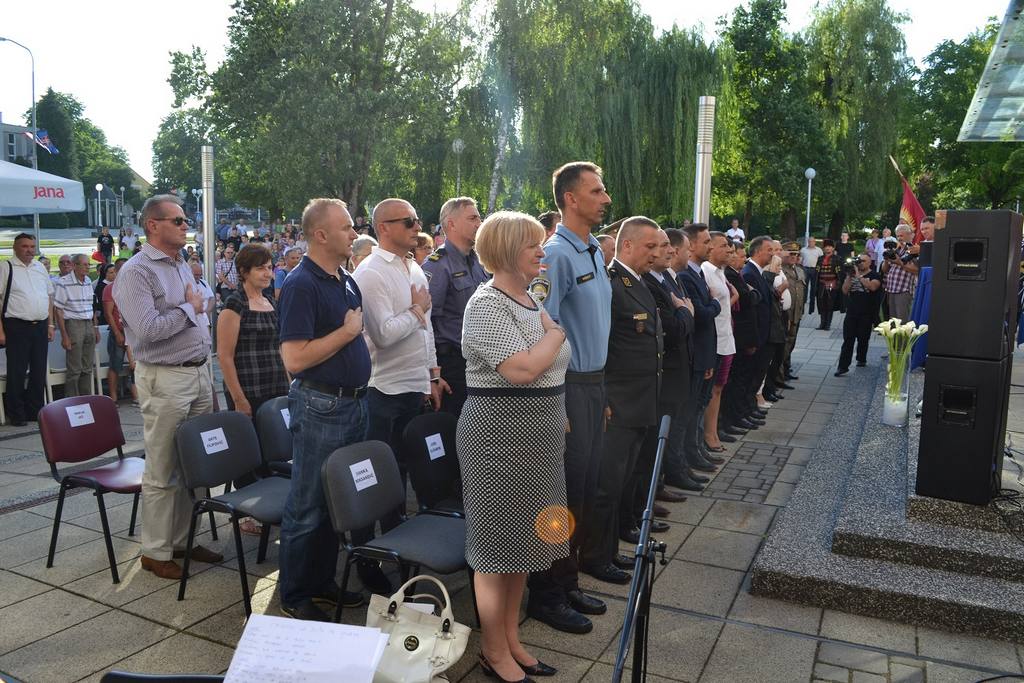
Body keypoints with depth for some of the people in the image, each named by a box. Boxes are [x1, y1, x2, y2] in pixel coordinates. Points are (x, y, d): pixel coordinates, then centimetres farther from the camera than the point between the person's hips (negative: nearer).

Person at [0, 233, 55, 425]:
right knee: (16, 373, 0)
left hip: (40, 327, 5)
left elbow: (49, 297, 18)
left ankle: (35, 411, 21)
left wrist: (50, 325, 12)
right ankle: (16, 415, 10)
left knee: (39, 372, 10)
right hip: (17, 327, -5)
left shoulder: (40, 268, 13)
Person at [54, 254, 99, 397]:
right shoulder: (64, 283, -11)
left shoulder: (88, 281, 10)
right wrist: (64, 335, -14)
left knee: (87, 368, 11)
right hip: (73, 325, -6)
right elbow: (58, 310, -11)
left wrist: (95, 328, 15)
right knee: (74, 369, -4)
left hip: (89, 325, 6)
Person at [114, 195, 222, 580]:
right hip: (165, 379, -8)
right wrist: (189, 308, -11)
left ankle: (183, 540, 27)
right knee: (162, 471, 2)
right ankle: (155, 552, 15)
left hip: (199, 373, 8)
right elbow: (148, 329, -23)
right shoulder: (136, 272, -12)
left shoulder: (182, 267, 14)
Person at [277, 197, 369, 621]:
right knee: (308, 506, 4)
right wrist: (346, 332, -16)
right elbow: (294, 359, -23)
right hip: (320, 407, -9)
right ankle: (294, 596, 20)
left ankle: (323, 582, 32)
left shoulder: (347, 281, 11)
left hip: (353, 403, 9)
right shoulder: (301, 285, -16)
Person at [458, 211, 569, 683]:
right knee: (498, 543, 3)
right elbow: (521, 369, -27)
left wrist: (558, 415, 16)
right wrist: (557, 331, -12)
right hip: (501, 437, -9)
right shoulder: (486, 305, -16)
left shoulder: (530, 300, 12)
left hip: (537, 439, 9)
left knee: (523, 538, 16)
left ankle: (511, 640, 32)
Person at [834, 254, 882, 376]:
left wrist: (858, 276, -22)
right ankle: (843, 366, -7)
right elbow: (845, 291, 2)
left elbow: (872, 286, -22)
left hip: (866, 314, -2)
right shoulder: (852, 273, 12)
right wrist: (849, 276, -9)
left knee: (863, 339, 8)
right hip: (851, 312, 2)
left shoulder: (874, 275, 1)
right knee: (848, 340, -4)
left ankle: (861, 359, 31)